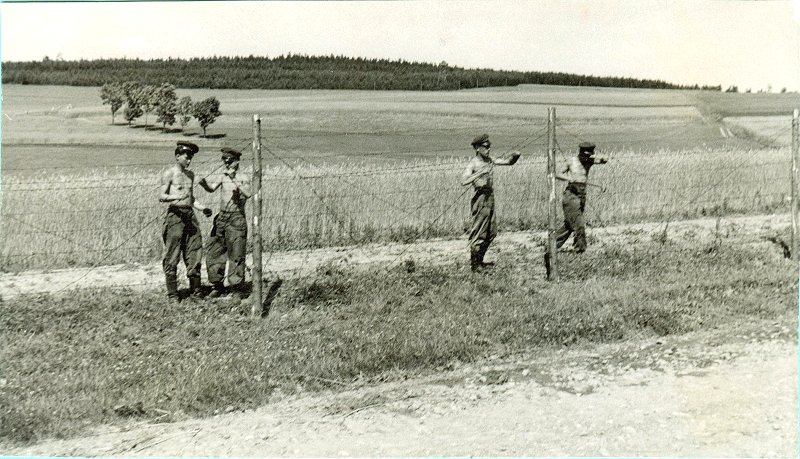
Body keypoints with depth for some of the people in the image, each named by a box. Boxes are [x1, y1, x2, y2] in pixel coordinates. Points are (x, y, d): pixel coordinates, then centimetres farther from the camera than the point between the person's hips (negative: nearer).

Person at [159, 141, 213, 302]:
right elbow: (161, 196, -9)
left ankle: (195, 291, 12)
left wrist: (202, 208, 9)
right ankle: (172, 294, 5)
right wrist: (176, 197, -27)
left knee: (195, 254, 4)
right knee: (172, 257, -2)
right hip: (175, 215, -6)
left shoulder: (190, 174, 18)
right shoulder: (169, 174, -1)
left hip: (190, 215, 6)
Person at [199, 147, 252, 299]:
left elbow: (248, 194, -21)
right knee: (214, 252, 6)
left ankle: (238, 287, 4)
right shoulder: (223, 177, 11)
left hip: (236, 219, -5)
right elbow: (212, 188, -6)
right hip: (221, 218, 5)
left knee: (236, 254, -5)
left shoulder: (243, 179, -2)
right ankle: (217, 286, 18)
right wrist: (205, 183, -26)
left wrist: (236, 182, -30)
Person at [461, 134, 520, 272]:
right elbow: (463, 181, -25)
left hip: (490, 198, 8)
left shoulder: (489, 160, 11)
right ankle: (474, 265, 3)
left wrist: (514, 156, -1)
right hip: (481, 199, -8)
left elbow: (509, 162, 20)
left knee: (491, 233, 14)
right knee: (479, 233, -5)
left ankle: (479, 261, 25)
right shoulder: (473, 163, -11)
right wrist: (480, 172, -30)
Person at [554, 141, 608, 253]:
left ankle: (552, 245, 23)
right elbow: (556, 174, -3)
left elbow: (605, 160, -5)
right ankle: (580, 250, 0)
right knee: (579, 225, -11)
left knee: (569, 225, 12)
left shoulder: (589, 161, 5)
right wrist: (568, 178, -21)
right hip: (571, 196, -6)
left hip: (582, 196, 6)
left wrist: (597, 157, -24)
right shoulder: (571, 161, -5)